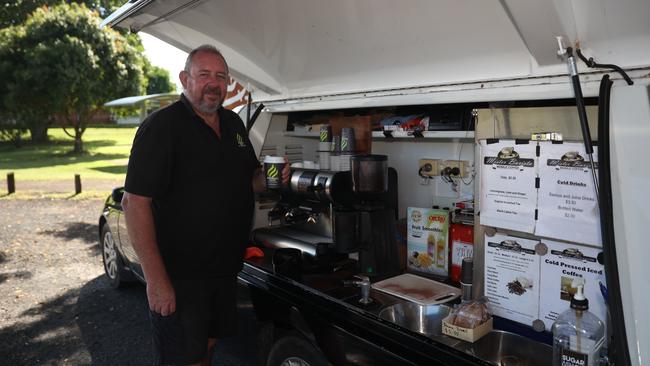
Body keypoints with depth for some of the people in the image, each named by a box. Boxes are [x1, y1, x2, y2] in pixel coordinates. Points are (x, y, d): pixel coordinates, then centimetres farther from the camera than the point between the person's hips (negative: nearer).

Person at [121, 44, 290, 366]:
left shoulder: (234, 124, 9)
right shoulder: (161, 127, -15)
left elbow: (249, 180, 20)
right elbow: (135, 203, -20)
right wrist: (156, 279, -24)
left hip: (225, 269, 7)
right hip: (178, 276, -6)